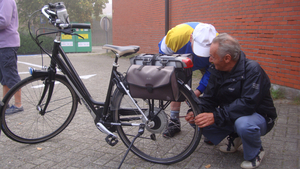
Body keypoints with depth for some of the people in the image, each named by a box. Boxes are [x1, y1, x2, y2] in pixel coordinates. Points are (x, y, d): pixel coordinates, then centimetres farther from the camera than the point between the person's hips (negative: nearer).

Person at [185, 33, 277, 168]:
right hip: (231, 116, 6)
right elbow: (209, 98, -3)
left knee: (243, 124, -40)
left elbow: (248, 103, -34)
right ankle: (234, 137, 12)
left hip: (259, 116, -6)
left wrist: (216, 116, -39)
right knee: (199, 120, -11)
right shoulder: (217, 70, -3)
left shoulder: (252, 70, -24)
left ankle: (255, 153, -5)